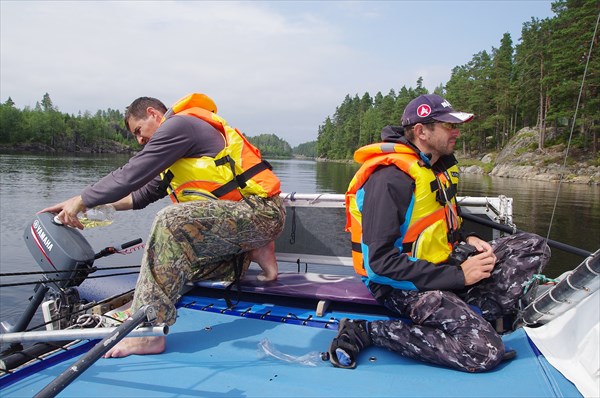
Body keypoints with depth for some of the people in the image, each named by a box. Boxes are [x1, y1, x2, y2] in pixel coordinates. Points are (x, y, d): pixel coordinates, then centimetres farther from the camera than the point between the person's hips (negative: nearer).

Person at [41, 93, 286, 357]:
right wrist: (98, 207, 17)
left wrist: (80, 201, -2)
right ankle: (252, 253, 10)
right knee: (180, 262, 7)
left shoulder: (179, 125, -7)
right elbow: (145, 192, 25)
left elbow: (131, 175, -13)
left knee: (171, 221, -28)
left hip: (261, 209, -10)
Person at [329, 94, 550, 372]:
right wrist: (457, 276, -23)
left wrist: (467, 239, 1)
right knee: (484, 351, -25)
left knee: (533, 247, 6)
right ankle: (366, 330, -13)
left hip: (442, 264, 9)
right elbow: (382, 261, -26)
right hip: (402, 284, -9)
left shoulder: (439, 165, 9)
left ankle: (467, 315, -11)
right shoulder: (390, 178, -22)